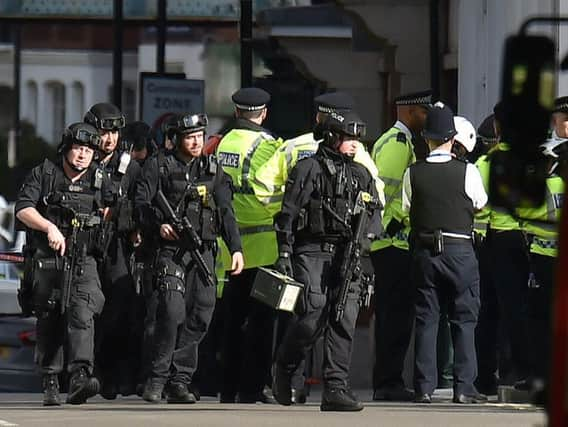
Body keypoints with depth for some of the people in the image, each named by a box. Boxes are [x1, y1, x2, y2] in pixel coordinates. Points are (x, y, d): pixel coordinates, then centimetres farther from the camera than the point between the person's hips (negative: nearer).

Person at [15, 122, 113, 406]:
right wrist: (49, 226, -22)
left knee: (82, 314, -19)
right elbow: (23, 210, -8)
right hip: (46, 261, -1)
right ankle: (50, 383, 15)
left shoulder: (99, 182, 11)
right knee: (49, 321, 4)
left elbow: (109, 212, 26)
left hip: (83, 262, 1)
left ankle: (80, 377, -31)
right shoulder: (43, 175, 3)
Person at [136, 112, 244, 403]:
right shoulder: (159, 167, 5)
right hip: (170, 250, -4)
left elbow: (225, 212, 13)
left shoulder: (212, 169, 15)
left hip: (204, 250, 4)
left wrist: (235, 248, 4)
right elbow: (141, 204, 1)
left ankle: (180, 381, 5)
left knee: (200, 316, -2)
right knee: (173, 311, -18)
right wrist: (159, 224, -17)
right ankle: (158, 377, -8)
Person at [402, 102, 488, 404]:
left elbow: (406, 208, 7)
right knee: (464, 319, 4)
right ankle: (464, 387, 0)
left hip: (424, 251, 2)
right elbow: (480, 203, 7)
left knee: (426, 319, 7)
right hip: (460, 250, -2)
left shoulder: (413, 173, -5)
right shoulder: (468, 172, -9)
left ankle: (424, 387, 4)